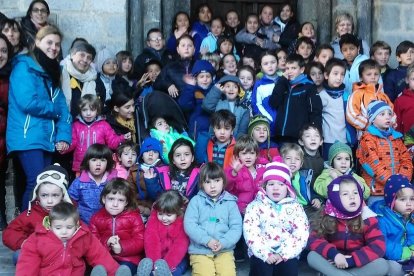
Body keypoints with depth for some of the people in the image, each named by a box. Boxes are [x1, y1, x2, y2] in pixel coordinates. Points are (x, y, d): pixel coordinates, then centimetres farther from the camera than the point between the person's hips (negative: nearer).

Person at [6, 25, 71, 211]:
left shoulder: (52, 72, 18)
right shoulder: (24, 66, -5)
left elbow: (62, 106, 10)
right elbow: (28, 103, -19)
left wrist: (64, 136, -3)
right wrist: (55, 109, -4)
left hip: (47, 139, 8)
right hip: (28, 138, -8)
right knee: (37, 184, -14)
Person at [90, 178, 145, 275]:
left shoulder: (134, 217, 2)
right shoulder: (97, 217, 8)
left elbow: (140, 241, -3)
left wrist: (122, 247, -17)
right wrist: (106, 242, -13)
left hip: (128, 258, -1)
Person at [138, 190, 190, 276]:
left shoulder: (183, 223, -8)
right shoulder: (153, 219, -2)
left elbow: (180, 246, -18)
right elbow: (151, 242, -14)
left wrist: (167, 265, -33)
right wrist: (155, 263, -31)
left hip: (176, 259, -2)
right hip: (157, 257, 2)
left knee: (179, 267, -34)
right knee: (146, 264, -29)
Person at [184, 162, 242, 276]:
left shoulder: (230, 202, 8)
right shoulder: (196, 201, 5)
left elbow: (236, 227, 2)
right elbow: (189, 225, -4)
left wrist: (223, 243, -14)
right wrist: (207, 240, -14)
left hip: (224, 250, 1)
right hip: (200, 250, -1)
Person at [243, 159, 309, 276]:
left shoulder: (295, 207, 9)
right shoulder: (255, 206, 6)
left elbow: (302, 234, -1)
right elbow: (250, 232, -6)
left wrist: (284, 254, -12)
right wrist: (266, 254, -16)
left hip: (287, 254, 1)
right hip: (262, 254, -1)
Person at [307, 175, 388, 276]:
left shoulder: (367, 218, -9)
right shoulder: (328, 217, -6)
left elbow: (378, 246, -18)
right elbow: (314, 239, -14)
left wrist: (352, 260, -27)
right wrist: (334, 254, -32)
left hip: (358, 265, 0)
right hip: (334, 263, 0)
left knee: (382, 265, -28)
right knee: (312, 256, -25)